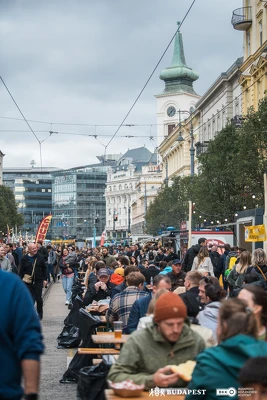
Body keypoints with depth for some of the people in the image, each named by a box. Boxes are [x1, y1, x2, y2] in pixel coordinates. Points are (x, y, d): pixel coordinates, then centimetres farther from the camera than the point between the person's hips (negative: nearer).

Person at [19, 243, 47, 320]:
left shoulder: (40, 258, 2)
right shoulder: (24, 259, -2)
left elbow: (44, 269, 10)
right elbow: (21, 271, 2)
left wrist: (45, 279, 6)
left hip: (38, 282, 1)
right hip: (28, 282, -1)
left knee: (39, 298, 4)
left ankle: (40, 314, 21)